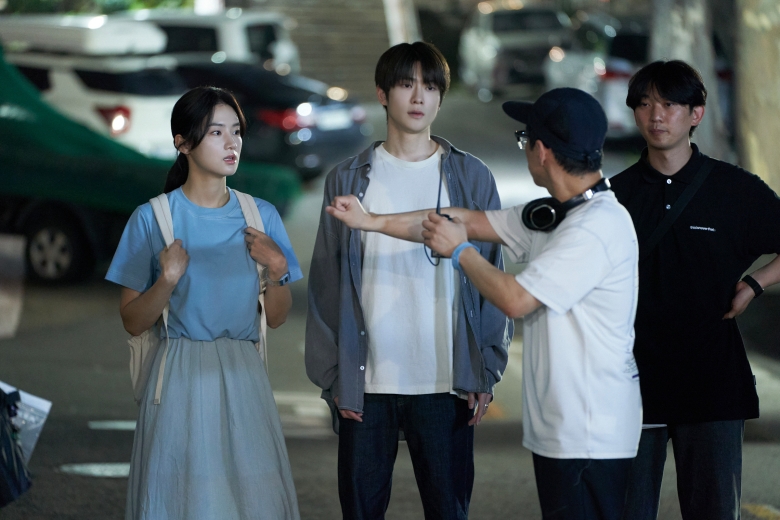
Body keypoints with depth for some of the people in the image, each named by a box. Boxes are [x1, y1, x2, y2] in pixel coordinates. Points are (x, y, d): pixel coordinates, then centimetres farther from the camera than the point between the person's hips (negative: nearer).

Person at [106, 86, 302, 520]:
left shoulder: (262, 216, 6)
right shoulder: (153, 218, -3)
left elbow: (276, 318, 10)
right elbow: (133, 322, -3)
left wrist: (277, 272, -8)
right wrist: (168, 280, -19)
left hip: (244, 377, 3)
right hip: (181, 381, -3)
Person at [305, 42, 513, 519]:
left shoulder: (471, 178, 4)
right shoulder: (349, 180, 5)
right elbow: (327, 285, 5)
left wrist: (486, 372, -2)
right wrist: (333, 376, 0)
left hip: (446, 384, -1)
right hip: (366, 385, 1)